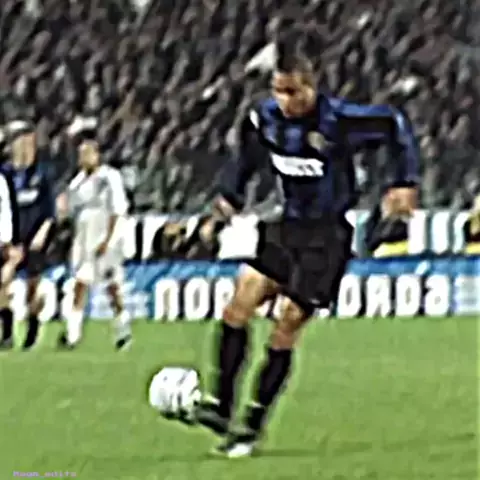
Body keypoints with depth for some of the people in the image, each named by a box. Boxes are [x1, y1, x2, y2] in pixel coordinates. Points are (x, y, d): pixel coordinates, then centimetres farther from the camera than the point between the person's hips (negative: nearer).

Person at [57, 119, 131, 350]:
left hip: (106, 240, -5)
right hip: (83, 241, 5)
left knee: (113, 287, 3)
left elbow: (117, 211, -12)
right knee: (80, 285, -4)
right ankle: (72, 333, -11)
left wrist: (107, 241, -16)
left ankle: (123, 330, 18)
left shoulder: (110, 177, -9)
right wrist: (76, 242, 13)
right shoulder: (78, 182, 10)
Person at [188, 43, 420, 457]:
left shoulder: (340, 120, -17)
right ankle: (220, 407, -10)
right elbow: (245, 162, 17)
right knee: (239, 304, -13)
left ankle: (254, 426, 2)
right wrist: (225, 208, 8)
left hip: (327, 235, -5)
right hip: (286, 228, 5)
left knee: (286, 329, -7)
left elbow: (396, 125, -4)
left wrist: (403, 182, -7)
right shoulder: (264, 118, -2)